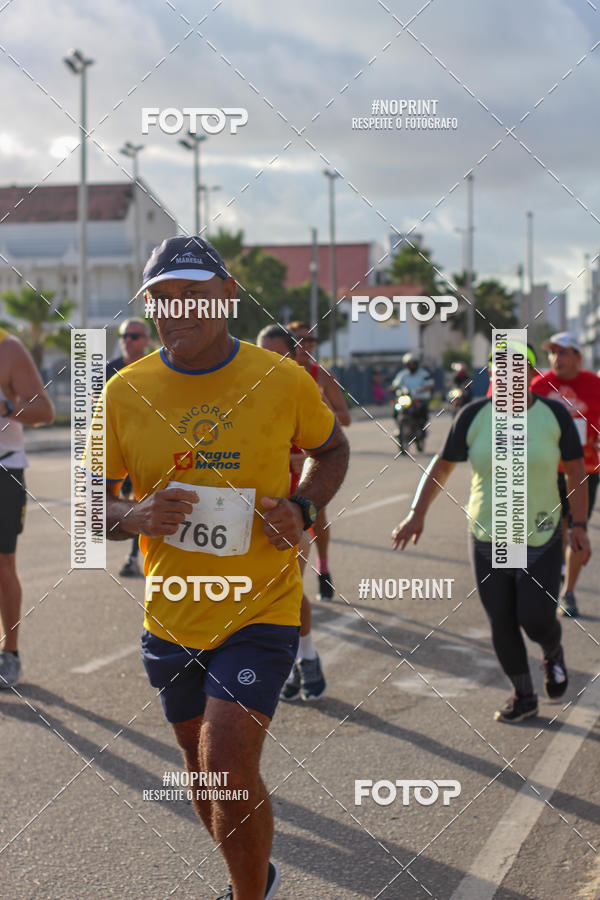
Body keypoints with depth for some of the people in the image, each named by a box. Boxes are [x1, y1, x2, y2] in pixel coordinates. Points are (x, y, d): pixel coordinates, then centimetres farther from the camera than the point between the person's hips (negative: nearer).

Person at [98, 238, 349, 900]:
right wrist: (133, 516, -19)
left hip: (260, 609, -3)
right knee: (201, 764, 19)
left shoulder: (283, 380, -7)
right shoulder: (125, 393, -4)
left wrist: (302, 508, -8)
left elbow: (332, 451, 12)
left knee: (228, 769, -17)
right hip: (170, 616, 4)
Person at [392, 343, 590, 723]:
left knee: (536, 617, -8)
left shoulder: (554, 414, -5)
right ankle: (524, 696, 23)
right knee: (502, 622, 3)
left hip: (540, 538, -1)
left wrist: (579, 526, -2)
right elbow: (441, 466, 4)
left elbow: (576, 470, 2)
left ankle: (553, 652, 28)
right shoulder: (474, 416, -4)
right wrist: (417, 514, 0)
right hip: (488, 538, 2)